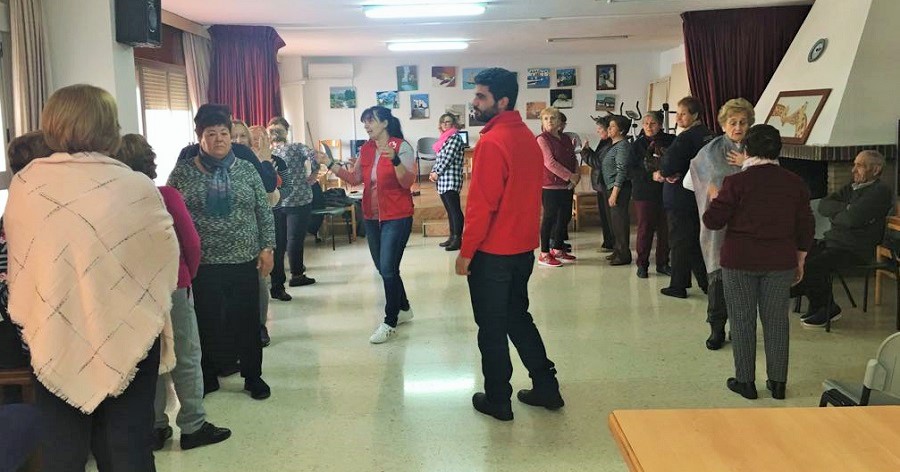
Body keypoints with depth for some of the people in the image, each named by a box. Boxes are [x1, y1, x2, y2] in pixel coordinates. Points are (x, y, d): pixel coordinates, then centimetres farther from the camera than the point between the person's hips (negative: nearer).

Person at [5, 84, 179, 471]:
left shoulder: (23, 185, -5)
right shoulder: (138, 188, -15)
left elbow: (17, 262, 8)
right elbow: (167, 260, -3)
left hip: (51, 336, 3)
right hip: (127, 336, -2)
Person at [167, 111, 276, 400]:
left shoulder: (246, 170, 3)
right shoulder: (183, 172, -1)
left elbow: (264, 212, 4)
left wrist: (267, 248, -2)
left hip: (244, 261, 1)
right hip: (202, 263, -1)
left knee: (248, 321, 7)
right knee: (207, 322, 9)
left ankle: (253, 376, 21)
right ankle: (208, 377, 24)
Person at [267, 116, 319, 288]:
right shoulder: (297, 147, -6)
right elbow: (313, 155, -22)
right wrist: (313, 175, -8)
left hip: (275, 203, 4)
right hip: (298, 201, -4)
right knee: (295, 239, 6)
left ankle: (277, 283, 12)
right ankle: (297, 275, 18)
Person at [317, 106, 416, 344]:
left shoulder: (402, 147, -11)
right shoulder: (366, 149, 8)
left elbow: (408, 182, -20)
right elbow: (354, 178, 11)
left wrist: (395, 160, -34)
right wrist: (330, 164, 3)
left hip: (397, 217, -7)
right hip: (372, 217, 7)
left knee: (388, 268, -9)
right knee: (383, 268, 15)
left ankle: (390, 322, 3)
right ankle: (403, 309, 33)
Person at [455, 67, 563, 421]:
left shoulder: (492, 143, -18)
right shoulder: (528, 138, 7)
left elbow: (481, 205, -20)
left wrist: (465, 252, -12)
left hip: (492, 253, -8)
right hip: (524, 247, 8)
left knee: (492, 328, 5)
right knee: (518, 317, 20)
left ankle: (497, 401, 17)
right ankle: (546, 387, 26)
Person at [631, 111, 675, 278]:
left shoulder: (671, 141, 4)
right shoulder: (637, 144, 3)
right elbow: (632, 170, -4)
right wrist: (653, 176, -16)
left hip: (666, 192, 2)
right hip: (644, 192, -1)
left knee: (665, 229, 5)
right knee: (645, 228, 0)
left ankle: (662, 263, 17)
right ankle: (642, 264, 10)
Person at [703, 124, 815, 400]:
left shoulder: (736, 183, -11)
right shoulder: (796, 183, 1)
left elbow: (713, 221, -9)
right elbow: (806, 227, 7)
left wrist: (714, 198, 10)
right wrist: (799, 261, 17)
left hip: (740, 262, -3)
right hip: (781, 262, 3)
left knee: (742, 320, 6)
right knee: (777, 319, 12)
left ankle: (745, 382, 14)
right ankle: (778, 382, 19)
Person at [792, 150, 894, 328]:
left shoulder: (881, 191, -9)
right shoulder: (852, 187, 19)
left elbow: (852, 218, -22)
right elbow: (823, 206, 6)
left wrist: (834, 215, -3)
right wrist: (845, 208, -10)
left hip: (856, 250, -9)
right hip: (833, 241, 9)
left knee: (812, 266, -25)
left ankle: (827, 309, -2)